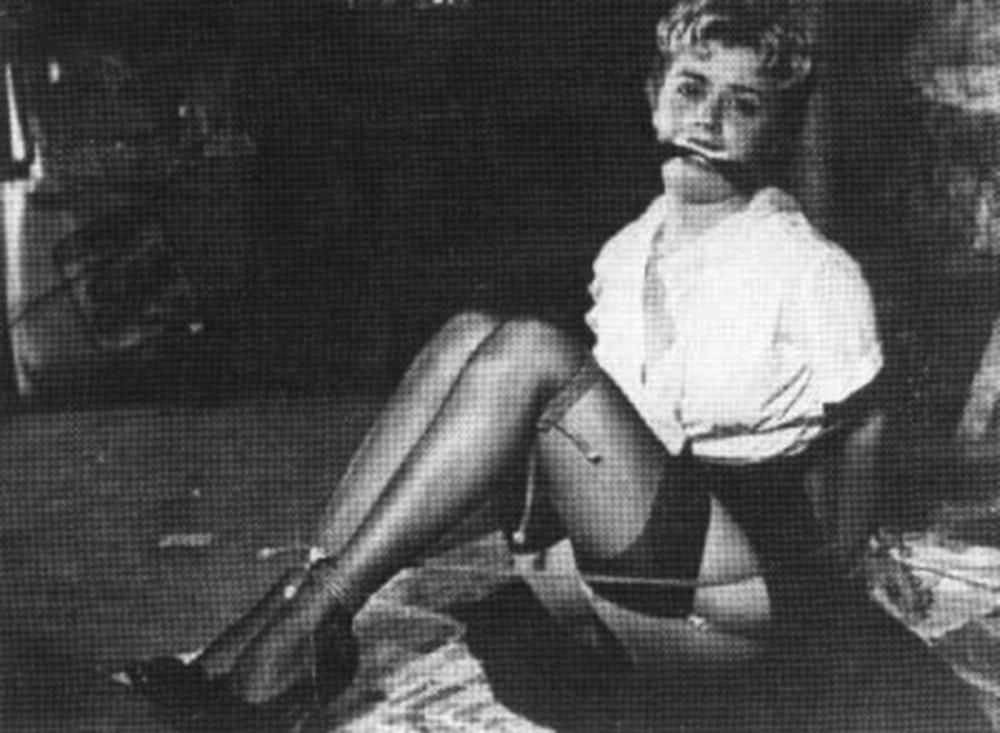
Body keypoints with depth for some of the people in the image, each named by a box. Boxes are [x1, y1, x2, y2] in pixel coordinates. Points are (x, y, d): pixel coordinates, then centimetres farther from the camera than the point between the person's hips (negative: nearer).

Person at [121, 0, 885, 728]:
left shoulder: (816, 270, -9)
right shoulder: (626, 252, 9)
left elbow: (864, 424, -3)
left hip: (748, 562, -6)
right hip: (631, 557, 6)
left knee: (530, 348, -26)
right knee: (470, 335, -15)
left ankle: (314, 617, -27)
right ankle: (277, 623, -22)